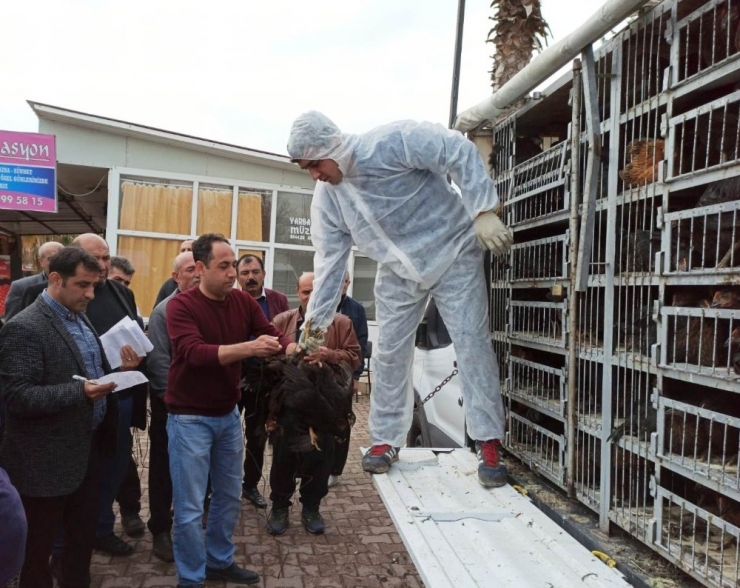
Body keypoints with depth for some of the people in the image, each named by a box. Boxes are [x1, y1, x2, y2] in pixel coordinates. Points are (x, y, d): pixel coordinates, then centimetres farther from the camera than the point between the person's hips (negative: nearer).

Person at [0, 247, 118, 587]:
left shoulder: (80, 318, 9)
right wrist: (79, 392, -32)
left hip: (89, 449, 8)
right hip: (47, 460, -8)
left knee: (84, 535, 21)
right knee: (38, 546, 13)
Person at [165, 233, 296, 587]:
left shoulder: (243, 301, -1)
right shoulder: (181, 306, -17)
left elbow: (272, 335, -3)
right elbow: (194, 353, -30)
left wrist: (295, 349, -24)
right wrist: (247, 348, -41)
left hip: (228, 414, 6)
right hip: (190, 418, -5)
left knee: (229, 496, 19)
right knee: (190, 507, 4)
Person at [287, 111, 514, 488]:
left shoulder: (392, 143, -24)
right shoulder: (326, 198, -6)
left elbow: (459, 152, -22)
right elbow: (329, 261, -3)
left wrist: (483, 212, -28)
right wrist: (314, 323, -5)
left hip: (452, 252, -5)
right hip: (398, 272, 5)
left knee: (472, 344, -7)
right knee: (390, 352, 4)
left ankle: (489, 445, 1)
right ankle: (385, 440, 18)